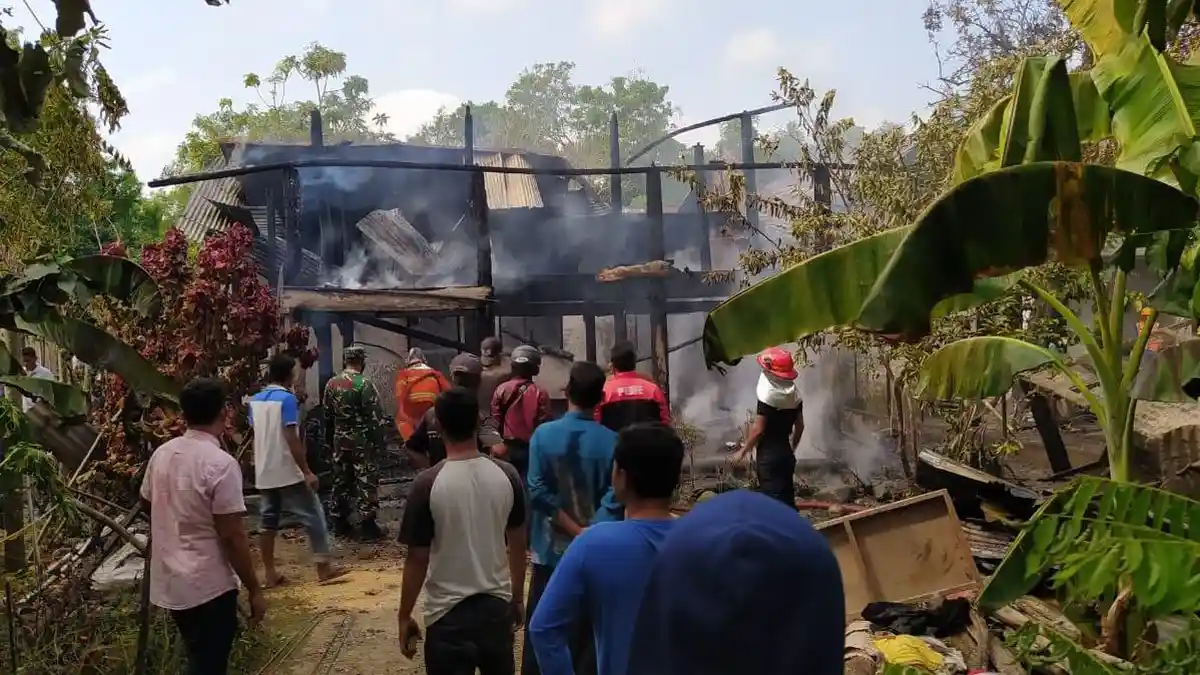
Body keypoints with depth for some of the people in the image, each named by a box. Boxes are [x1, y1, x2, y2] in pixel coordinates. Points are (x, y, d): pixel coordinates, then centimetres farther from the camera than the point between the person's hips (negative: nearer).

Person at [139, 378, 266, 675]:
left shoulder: (162, 454, 1)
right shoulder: (221, 464, -22)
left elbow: (146, 504, 17)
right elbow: (234, 537, -21)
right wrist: (254, 590, -12)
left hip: (170, 581, 7)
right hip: (208, 586, -7)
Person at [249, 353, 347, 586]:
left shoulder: (255, 400, 8)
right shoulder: (287, 399, -14)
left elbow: (257, 434, 14)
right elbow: (292, 439, -19)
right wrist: (307, 472, -17)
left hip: (264, 473, 8)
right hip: (287, 472, -7)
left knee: (268, 521, 10)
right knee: (313, 517, 1)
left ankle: (269, 573, 12)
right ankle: (323, 567, 2)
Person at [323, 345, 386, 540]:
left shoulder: (331, 383, 4)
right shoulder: (364, 384, -16)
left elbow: (328, 414, 13)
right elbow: (374, 416, -16)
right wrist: (378, 440, -8)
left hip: (340, 439, 6)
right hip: (362, 439, -6)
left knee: (341, 479, 14)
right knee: (365, 481, -2)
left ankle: (340, 521, 20)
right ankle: (367, 525, -2)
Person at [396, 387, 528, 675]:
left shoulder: (428, 484, -16)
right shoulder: (507, 475, -6)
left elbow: (417, 559, -11)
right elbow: (518, 544, 4)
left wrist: (404, 617, 2)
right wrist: (517, 598, 17)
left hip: (449, 612, -3)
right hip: (497, 605, 3)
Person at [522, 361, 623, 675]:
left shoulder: (544, 434, -8)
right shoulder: (612, 441, -10)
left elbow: (539, 492, -13)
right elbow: (614, 500, -17)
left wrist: (576, 531, -10)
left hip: (552, 549, 1)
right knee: (588, 631, 11)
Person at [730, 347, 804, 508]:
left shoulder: (768, 394, -17)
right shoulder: (794, 393, 5)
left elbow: (758, 429, -17)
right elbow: (800, 426, 12)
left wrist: (743, 451, -7)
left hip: (768, 454, -7)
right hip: (785, 452, 7)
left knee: (772, 497, -3)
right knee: (786, 497, 14)